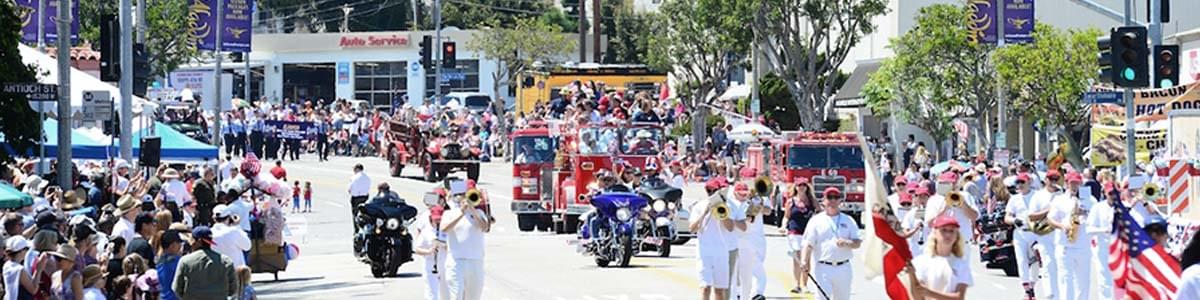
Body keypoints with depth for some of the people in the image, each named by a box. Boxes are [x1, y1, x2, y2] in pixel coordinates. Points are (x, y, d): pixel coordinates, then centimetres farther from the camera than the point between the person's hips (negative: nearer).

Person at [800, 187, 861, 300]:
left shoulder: (848, 221, 11)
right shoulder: (816, 220, 6)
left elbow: (857, 243, 6)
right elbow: (809, 243, -1)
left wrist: (847, 243, -16)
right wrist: (804, 260, -17)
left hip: (843, 268, 3)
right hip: (823, 268, -3)